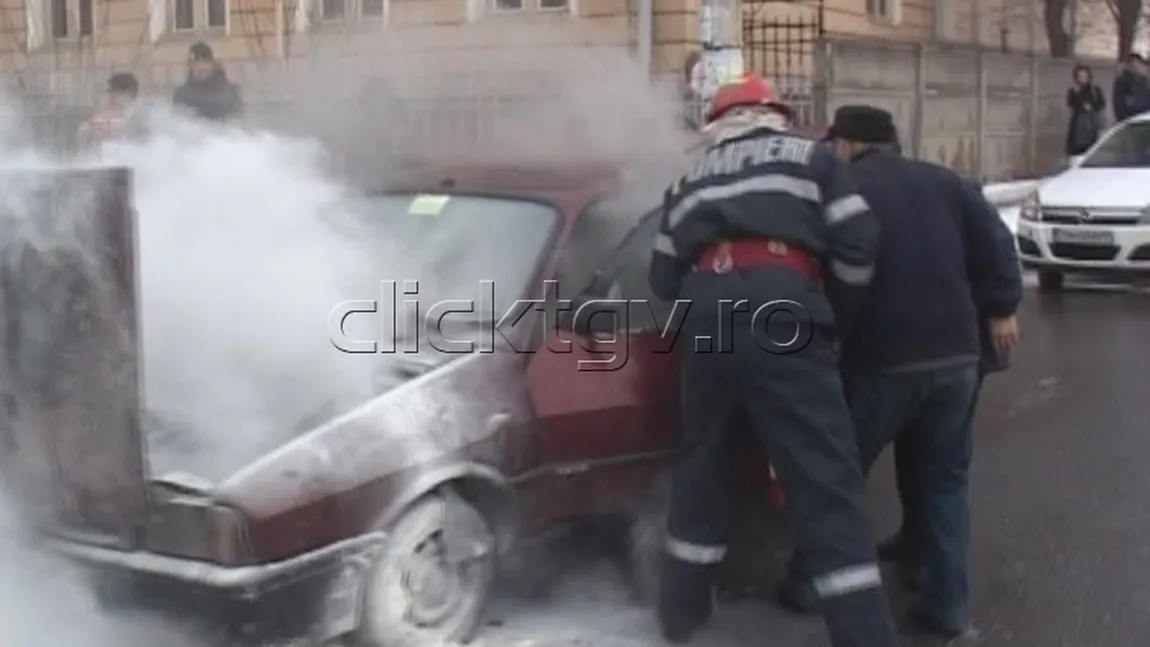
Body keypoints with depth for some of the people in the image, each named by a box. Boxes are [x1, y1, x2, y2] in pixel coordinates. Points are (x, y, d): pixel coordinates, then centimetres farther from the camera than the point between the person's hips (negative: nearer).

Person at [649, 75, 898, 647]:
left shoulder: (693, 178, 28)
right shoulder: (811, 158, 20)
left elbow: (663, 277, 22)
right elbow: (858, 244, 7)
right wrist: (833, 321, 19)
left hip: (708, 317, 4)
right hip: (782, 314, -3)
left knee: (702, 462, 21)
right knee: (825, 480, -2)